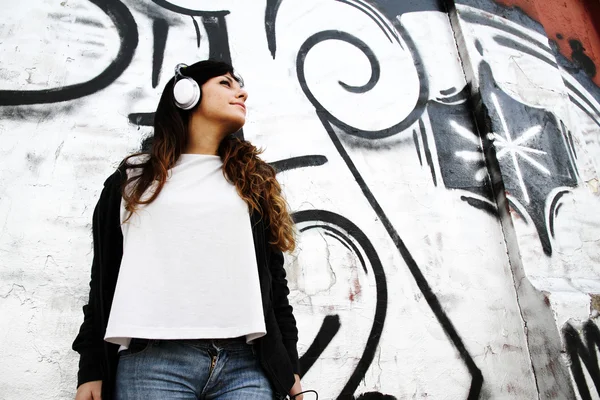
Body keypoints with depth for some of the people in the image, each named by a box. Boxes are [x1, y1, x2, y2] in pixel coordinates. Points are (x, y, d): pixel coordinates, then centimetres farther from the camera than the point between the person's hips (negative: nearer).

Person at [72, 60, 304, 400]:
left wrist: (289, 367, 10)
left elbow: (275, 279, 13)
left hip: (246, 363, 2)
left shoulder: (254, 179, 16)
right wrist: (91, 370, 6)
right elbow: (104, 279, 11)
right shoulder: (132, 180, 13)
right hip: (151, 362, -1)